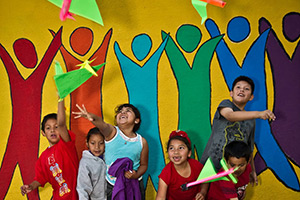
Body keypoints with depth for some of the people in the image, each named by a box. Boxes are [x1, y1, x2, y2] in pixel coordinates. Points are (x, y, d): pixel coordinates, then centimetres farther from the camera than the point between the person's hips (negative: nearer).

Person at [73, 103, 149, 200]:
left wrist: (136, 175, -12)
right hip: (111, 186, -1)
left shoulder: (142, 142, -1)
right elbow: (102, 125, -29)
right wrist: (92, 117, -51)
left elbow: (143, 165, 9)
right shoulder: (112, 132, -6)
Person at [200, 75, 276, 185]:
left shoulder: (251, 121, 15)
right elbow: (230, 115, -22)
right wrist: (258, 114, -35)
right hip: (211, 163, -3)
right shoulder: (226, 104, 3)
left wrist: (253, 171, 23)